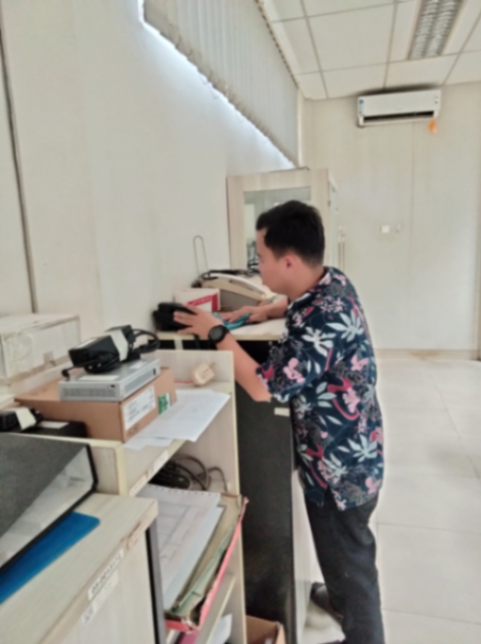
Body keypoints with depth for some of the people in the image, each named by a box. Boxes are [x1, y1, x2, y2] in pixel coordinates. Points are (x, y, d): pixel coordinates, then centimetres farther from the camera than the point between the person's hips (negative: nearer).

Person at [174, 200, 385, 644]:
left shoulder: (323, 323, -34)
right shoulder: (331, 281, -5)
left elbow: (263, 387, -31)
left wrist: (218, 334, -20)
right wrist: (271, 311, 4)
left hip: (341, 465, -9)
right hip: (347, 452, 9)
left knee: (348, 556, 16)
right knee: (341, 550, 32)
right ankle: (340, 599, 58)